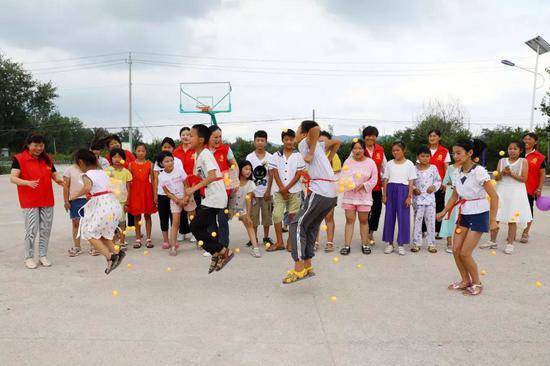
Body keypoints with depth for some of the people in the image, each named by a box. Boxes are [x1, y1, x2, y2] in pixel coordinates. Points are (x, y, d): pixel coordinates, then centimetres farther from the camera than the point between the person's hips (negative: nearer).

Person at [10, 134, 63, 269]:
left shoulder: (47, 159, 10)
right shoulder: (19, 159, -5)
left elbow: (54, 174, 16)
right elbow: (13, 178, -11)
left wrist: (58, 180, -8)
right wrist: (27, 183, -30)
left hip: (47, 200, 5)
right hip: (29, 202, -4)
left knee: (45, 229, 8)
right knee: (31, 230, -3)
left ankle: (43, 256, 19)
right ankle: (29, 257, 13)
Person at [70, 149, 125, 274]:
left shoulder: (87, 175, -6)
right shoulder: (102, 172, 17)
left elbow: (87, 188, -25)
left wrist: (75, 195, -12)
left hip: (102, 206, -8)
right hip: (114, 204, 8)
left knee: (89, 233, 7)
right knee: (101, 233, 20)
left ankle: (109, 256, -9)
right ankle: (116, 252, 2)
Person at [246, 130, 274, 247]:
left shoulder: (270, 157, 0)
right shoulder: (249, 157, 0)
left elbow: (271, 175, -1)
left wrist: (268, 190, -7)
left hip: (266, 192, 0)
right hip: (254, 192, 0)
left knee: (267, 215, 6)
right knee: (253, 215, 3)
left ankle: (266, 237, 19)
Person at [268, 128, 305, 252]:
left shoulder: (298, 156, 0)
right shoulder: (276, 156, 5)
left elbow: (298, 174, -4)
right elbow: (275, 173, 0)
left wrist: (287, 188, -10)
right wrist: (282, 188, -8)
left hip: (294, 190, -1)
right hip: (279, 190, 1)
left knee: (293, 216, 4)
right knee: (277, 215, -3)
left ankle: (290, 241, 16)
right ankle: (279, 242, 7)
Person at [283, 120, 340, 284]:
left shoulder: (304, 144, -2)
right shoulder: (318, 145, 20)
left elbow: (316, 128, -20)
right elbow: (337, 142, 31)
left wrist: (311, 154, -16)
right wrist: (327, 160, 25)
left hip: (319, 191, -9)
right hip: (332, 193, 9)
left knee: (297, 225, -3)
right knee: (311, 227, 17)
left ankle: (299, 269, -5)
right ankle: (307, 266, 22)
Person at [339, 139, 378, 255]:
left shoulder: (370, 162, 0)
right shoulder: (348, 161, 4)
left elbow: (374, 179, -1)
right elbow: (344, 177, 0)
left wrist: (363, 185, -15)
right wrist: (348, 183, -21)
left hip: (364, 196, -1)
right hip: (349, 195, 1)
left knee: (364, 220, 7)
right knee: (349, 220, 1)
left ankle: (365, 244, 17)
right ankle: (347, 245, 3)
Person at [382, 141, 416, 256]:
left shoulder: (409, 164, 1)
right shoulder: (389, 164, 8)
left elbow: (411, 182, -1)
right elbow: (385, 180, 7)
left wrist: (409, 197, -8)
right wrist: (384, 195, 1)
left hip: (403, 190, -2)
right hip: (391, 190, 3)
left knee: (403, 218, 0)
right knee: (389, 216, 4)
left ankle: (401, 244, 11)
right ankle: (390, 243, 15)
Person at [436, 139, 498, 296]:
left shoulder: (479, 171, -17)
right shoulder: (457, 173, 2)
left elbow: (494, 196, -16)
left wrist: (493, 220, -17)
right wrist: (444, 212, 8)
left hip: (479, 215, -6)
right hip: (464, 214, 6)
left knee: (465, 253, -6)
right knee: (455, 250, 3)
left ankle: (477, 283, 15)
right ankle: (465, 281, 23)